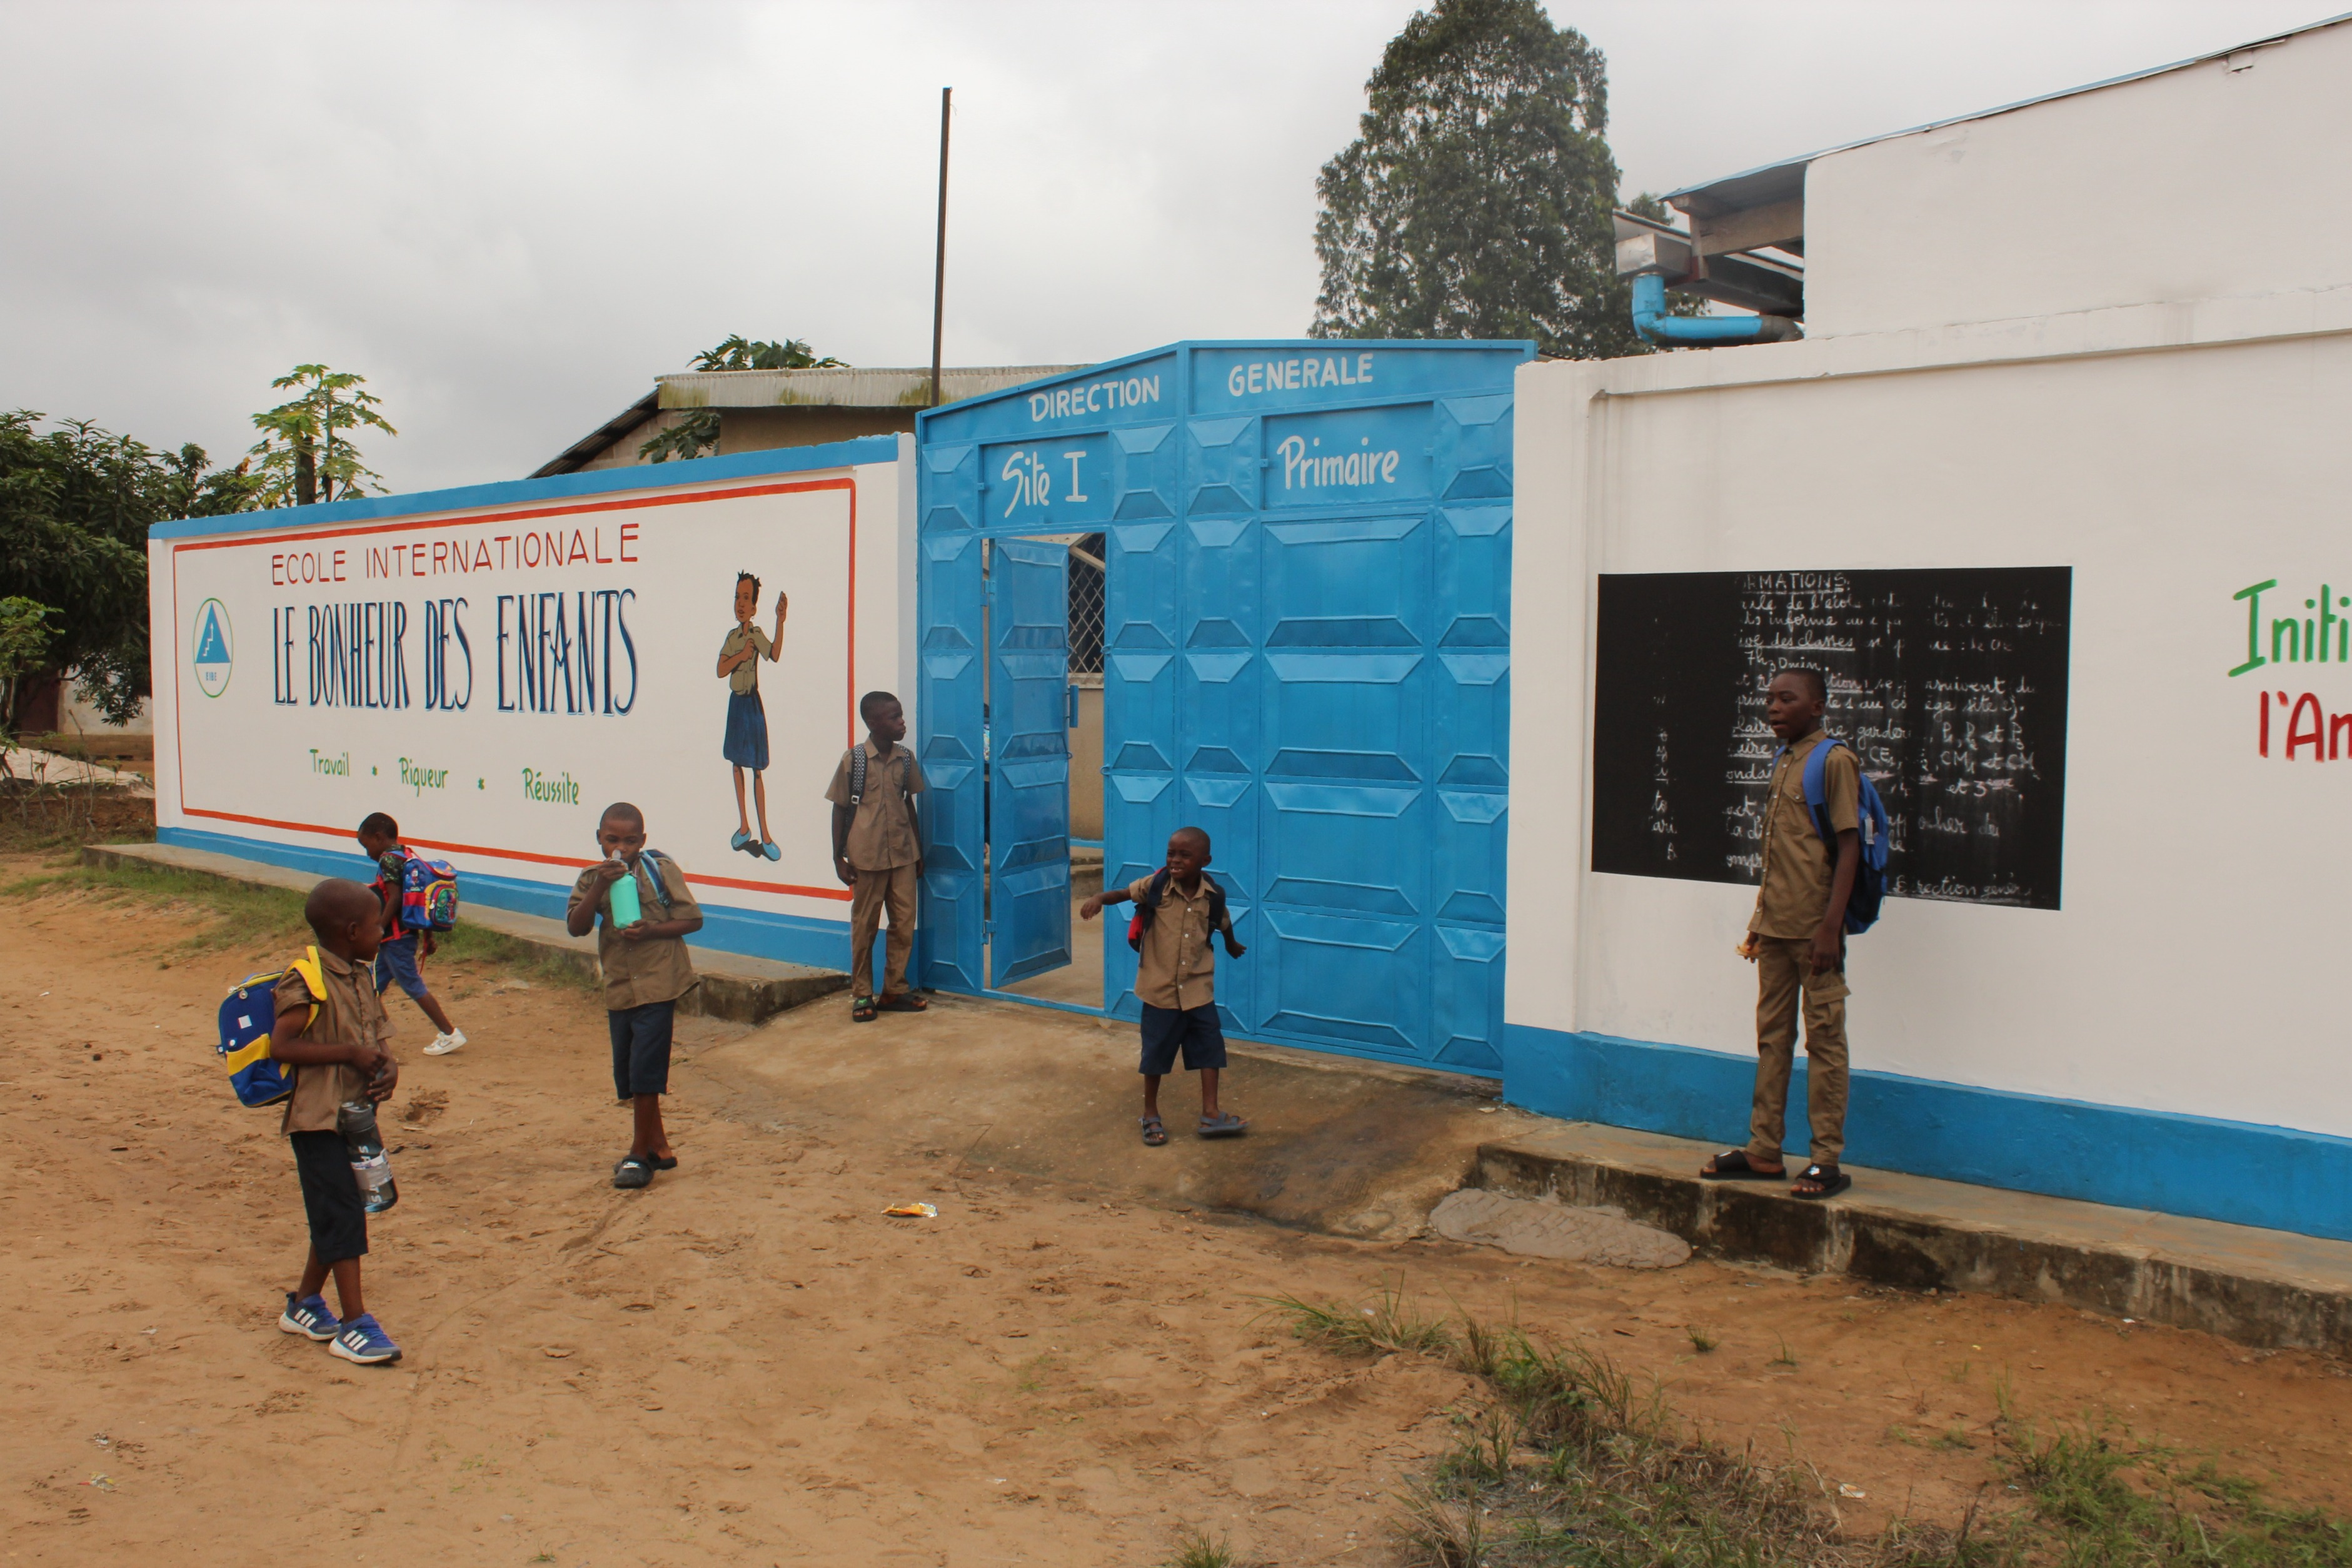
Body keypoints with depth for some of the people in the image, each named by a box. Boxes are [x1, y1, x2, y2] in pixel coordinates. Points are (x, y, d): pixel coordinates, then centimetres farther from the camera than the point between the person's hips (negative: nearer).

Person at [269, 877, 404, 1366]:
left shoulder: (361, 980, 11)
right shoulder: (308, 982, -15)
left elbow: (378, 1040, 14)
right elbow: (281, 1045, -21)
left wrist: (388, 1069, -7)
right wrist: (349, 1053, -23)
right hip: (317, 1118, -8)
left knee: (336, 1216, 15)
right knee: (343, 1216, -8)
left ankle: (304, 1304, 31)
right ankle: (354, 1324, -3)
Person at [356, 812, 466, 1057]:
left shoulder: (389, 860, -15)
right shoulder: (407, 857, 11)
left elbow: (395, 899, -23)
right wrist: (428, 935, 18)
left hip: (396, 937, -10)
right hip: (407, 934, 10)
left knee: (413, 986, -4)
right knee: (375, 986, 17)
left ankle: (450, 1034, -2)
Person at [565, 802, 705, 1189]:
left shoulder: (661, 870, -5)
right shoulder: (592, 879, 6)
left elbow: (692, 919, -3)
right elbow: (576, 926, -8)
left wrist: (652, 931, -17)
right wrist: (600, 885, -19)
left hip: (658, 984, -5)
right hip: (618, 987, 5)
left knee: (644, 1072, -7)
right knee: (627, 1077, 12)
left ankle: (640, 1154, 7)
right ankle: (659, 1147, 27)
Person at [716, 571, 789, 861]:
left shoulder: (757, 634, -9)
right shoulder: (732, 635, 6)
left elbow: (774, 654, -29)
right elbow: (720, 670, -1)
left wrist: (780, 621, -41)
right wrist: (741, 655, -18)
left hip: (753, 702, -6)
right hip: (735, 701, 6)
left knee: (757, 769, -5)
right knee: (737, 763, 12)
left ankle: (764, 834, -1)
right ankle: (743, 826, 23)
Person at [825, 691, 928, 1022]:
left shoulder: (906, 758, 4)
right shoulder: (853, 759, -7)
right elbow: (840, 809, -2)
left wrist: (919, 852, 16)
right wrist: (839, 858, -4)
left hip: (903, 853, 4)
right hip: (868, 856, -4)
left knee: (904, 923, 5)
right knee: (864, 926, 5)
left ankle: (894, 991, 16)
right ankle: (862, 995, 14)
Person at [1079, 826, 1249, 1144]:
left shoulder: (1213, 896, -6)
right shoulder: (1157, 885, -12)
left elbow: (1224, 923, 13)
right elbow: (1124, 893, -5)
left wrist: (1232, 946, 32)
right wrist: (1098, 899, -26)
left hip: (1198, 988, 2)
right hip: (1159, 987, -2)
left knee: (1210, 1046, 3)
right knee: (1157, 1051, 8)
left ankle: (1210, 1113, 13)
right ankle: (1150, 1114, 23)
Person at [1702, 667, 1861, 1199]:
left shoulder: (1834, 761, -9)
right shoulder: (1782, 761, 15)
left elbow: (1848, 846, -13)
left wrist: (1831, 927, -19)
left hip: (1814, 929, -8)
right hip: (1774, 926, 8)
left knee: (1824, 1040, -2)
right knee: (1772, 1037, 11)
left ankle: (1827, 1161, 4)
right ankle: (1764, 1151, 18)